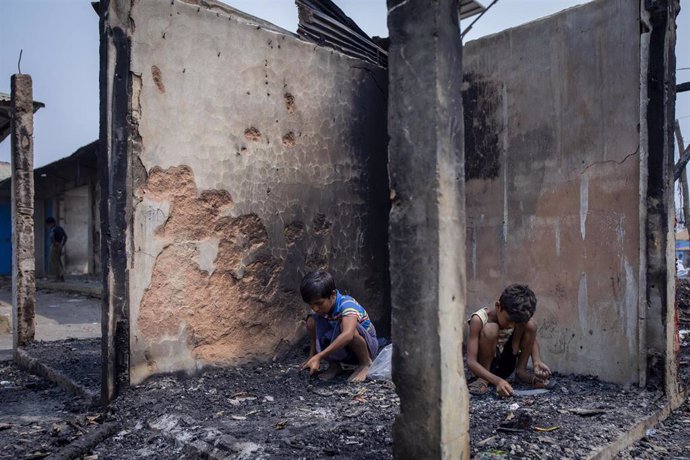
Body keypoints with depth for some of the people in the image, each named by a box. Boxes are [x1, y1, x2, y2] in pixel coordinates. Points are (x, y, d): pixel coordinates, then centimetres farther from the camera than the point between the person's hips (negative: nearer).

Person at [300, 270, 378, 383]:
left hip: (367, 345, -5)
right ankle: (334, 365, -3)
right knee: (311, 322, -16)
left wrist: (318, 357, -49)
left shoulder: (347, 304, -31)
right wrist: (311, 358, -16)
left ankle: (366, 363, -11)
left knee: (344, 326, -38)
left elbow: (348, 335, -48)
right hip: (342, 351, 6)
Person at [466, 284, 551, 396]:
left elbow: (532, 339, 2)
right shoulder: (478, 319, -29)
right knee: (490, 329, -34)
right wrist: (497, 381, -46)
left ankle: (521, 371, 0)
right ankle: (483, 379, -20)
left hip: (505, 365, 5)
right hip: (484, 368, -4)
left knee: (530, 324, -14)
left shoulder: (515, 317, -14)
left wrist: (537, 361, -19)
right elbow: (471, 361, -32)